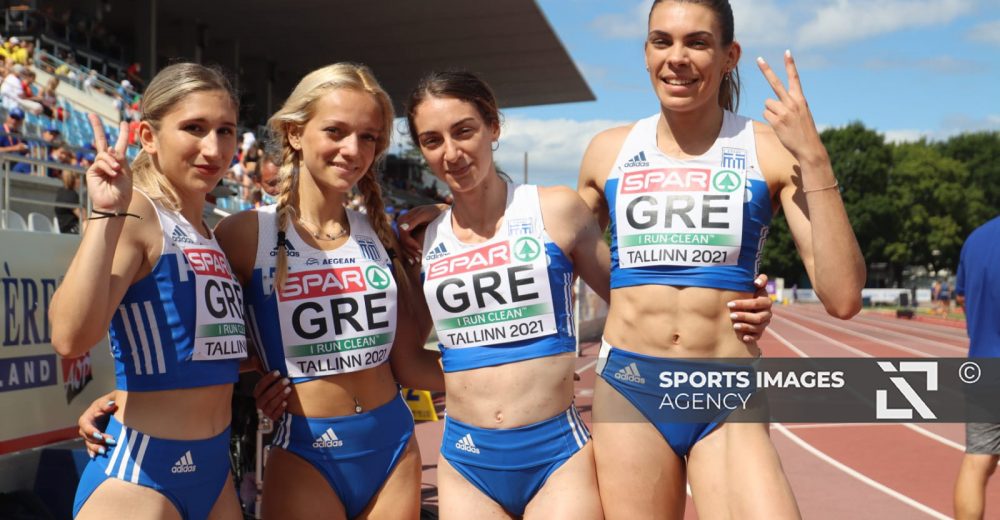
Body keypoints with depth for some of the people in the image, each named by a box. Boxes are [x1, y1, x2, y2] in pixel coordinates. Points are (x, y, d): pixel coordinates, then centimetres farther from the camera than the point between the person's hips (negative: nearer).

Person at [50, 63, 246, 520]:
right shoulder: (137, 215, -13)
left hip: (215, 466, 8)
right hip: (138, 471, -8)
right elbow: (70, 337, -29)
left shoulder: (213, 237, 9)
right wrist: (106, 215, -29)